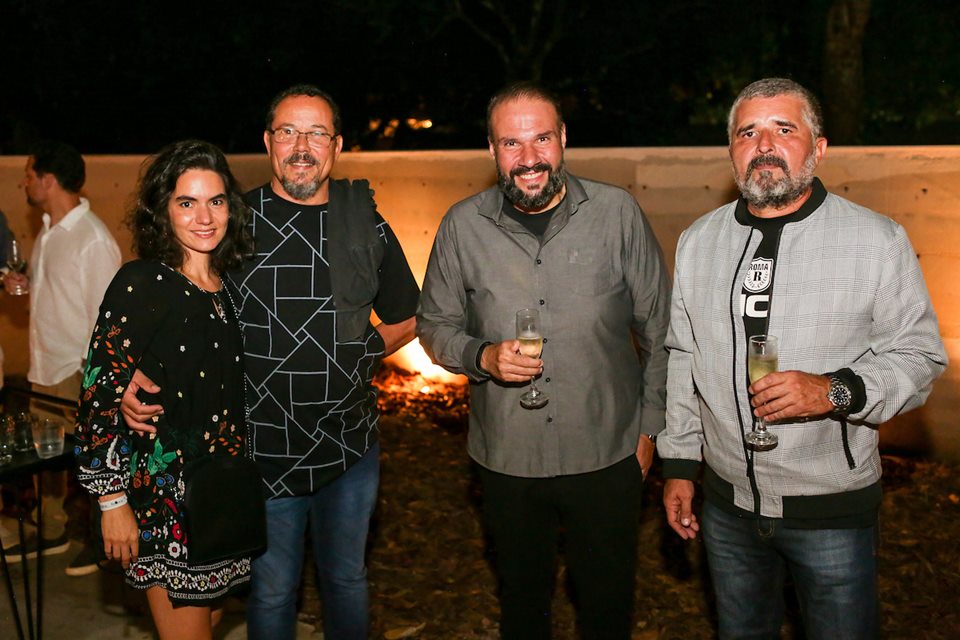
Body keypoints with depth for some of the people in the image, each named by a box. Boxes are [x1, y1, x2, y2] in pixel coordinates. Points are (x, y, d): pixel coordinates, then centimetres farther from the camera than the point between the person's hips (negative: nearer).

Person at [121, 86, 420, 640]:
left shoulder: (367, 225, 1)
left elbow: (405, 319, 14)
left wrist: (358, 354, -1)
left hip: (351, 447, 2)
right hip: (263, 451, -2)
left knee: (347, 578, 20)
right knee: (272, 589, 13)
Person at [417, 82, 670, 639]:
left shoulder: (618, 212, -8)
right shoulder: (463, 226, -6)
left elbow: (659, 328, 0)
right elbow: (435, 324, 6)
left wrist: (650, 426, 2)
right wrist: (482, 356, -15)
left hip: (606, 454, -1)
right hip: (505, 458, 1)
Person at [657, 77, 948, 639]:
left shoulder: (878, 241, -9)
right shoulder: (698, 241, 4)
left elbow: (920, 355, -7)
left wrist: (836, 391, -25)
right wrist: (679, 463, 9)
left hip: (834, 508, -3)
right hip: (728, 501, 4)